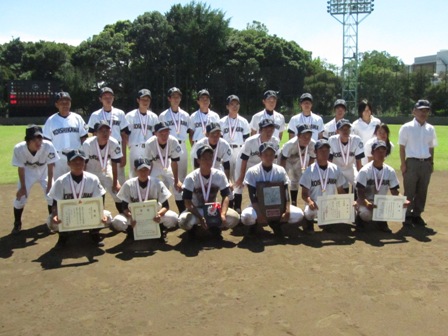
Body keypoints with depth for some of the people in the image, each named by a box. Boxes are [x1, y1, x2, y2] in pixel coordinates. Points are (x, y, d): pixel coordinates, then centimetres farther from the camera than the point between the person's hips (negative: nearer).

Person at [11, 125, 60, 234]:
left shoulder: (48, 146, -36)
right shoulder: (19, 148, -33)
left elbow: (50, 167, -22)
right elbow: (20, 169, -17)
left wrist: (49, 185, -15)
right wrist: (23, 187, -10)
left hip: (44, 171, 0)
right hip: (28, 172, 0)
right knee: (20, 196, -2)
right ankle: (17, 224, 21)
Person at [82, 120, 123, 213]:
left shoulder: (114, 144, -26)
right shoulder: (87, 144, -29)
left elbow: (114, 164, -16)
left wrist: (115, 183, -10)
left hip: (106, 170, 2)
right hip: (91, 171, -1)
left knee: (117, 192, -4)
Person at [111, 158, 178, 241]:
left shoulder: (158, 183, -13)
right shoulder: (128, 184, -11)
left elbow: (166, 206, -12)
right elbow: (125, 207, -9)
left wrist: (159, 214, -36)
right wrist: (130, 216, -32)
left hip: (154, 216, 0)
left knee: (173, 218, -30)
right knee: (117, 221, -30)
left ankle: (160, 230, 3)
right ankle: (132, 230, 4)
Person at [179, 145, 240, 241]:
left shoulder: (220, 175, -11)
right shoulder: (191, 178, -17)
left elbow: (225, 196, -10)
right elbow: (187, 202, -19)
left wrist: (222, 214, -28)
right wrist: (200, 218, -31)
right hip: (195, 209, -2)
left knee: (234, 218, -24)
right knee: (184, 221, -35)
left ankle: (215, 227, 7)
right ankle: (193, 228, 4)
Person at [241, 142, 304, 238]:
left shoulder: (280, 171, -5)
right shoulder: (252, 172, -13)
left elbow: (286, 193, -6)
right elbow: (252, 196, -16)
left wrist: (287, 211, -22)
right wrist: (260, 214, -28)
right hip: (258, 206, -2)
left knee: (299, 214, -21)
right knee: (246, 216, -36)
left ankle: (276, 223, 7)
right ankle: (253, 224, 3)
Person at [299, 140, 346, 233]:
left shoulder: (335, 169, 6)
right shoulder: (309, 170, -4)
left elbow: (341, 191, 10)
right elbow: (304, 193, -6)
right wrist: (309, 201, -29)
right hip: (315, 205, -4)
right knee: (310, 211, -37)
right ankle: (308, 219, 5)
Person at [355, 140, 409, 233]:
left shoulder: (390, 171, 0)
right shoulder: (364, 171, -14)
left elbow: (395, 192, 0)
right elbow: (360, 194, -18)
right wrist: (367, 204, -39)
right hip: (366, 202, -4)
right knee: (366, 213, -38)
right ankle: (360, 218, 2)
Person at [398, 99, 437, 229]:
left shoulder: (431, 129, 10)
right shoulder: (407, 127, -4)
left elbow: (431, 148, 15)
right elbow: (402, 147, -4)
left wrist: (431, 163, 9)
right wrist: (403, 164, -9)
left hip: (426, 163, 5)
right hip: (412, 163, -5)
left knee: (422, 191, 10)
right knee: (409, 191, 0)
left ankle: (417, 215, 21)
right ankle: (407, 216, 8)